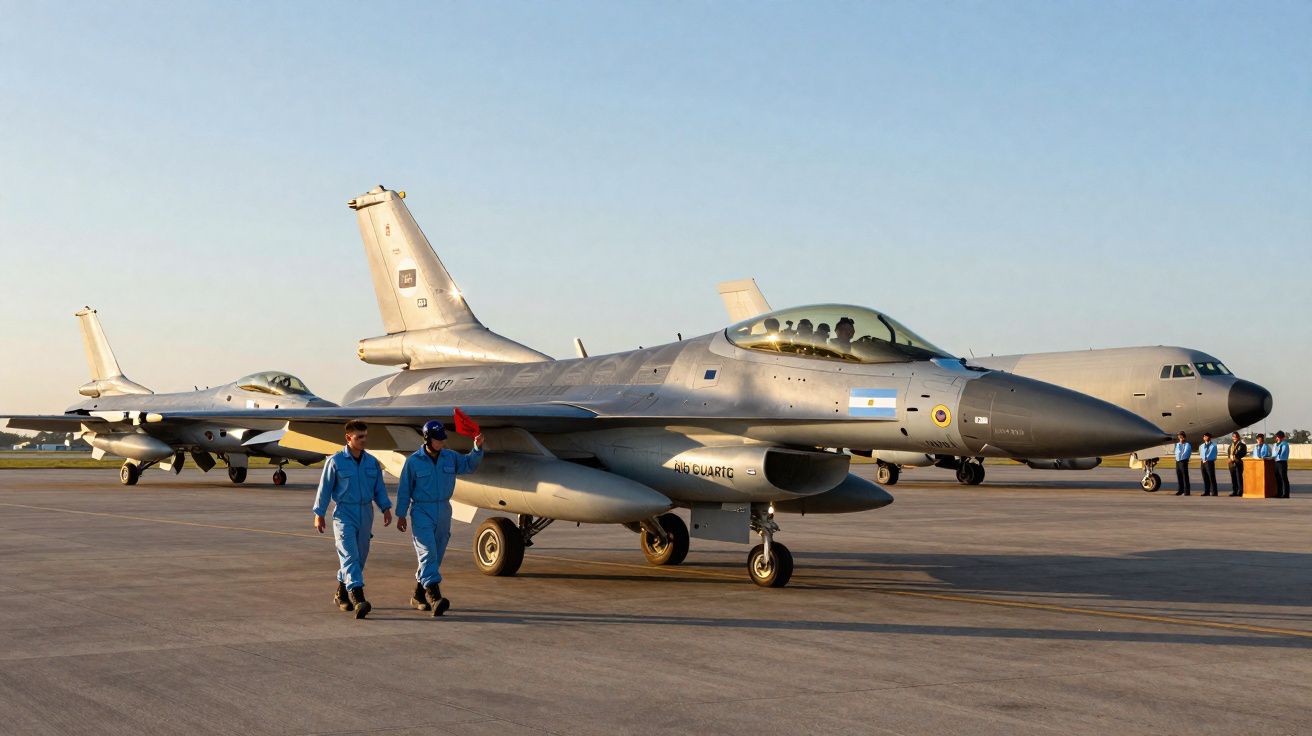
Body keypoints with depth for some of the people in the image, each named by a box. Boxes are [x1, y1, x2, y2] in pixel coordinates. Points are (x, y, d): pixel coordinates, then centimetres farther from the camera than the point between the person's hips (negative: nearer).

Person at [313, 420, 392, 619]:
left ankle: (341, 594, 26)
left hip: (366, 514, 5)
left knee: (360, 556, 9)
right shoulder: (335, 461, -5)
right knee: (349, 556, -15)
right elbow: (324, 489, -1)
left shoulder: (372, 462, 7)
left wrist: (386, 509, -4)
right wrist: (319, 515, 0)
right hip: (344, 514, -5)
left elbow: (379, 488, 10)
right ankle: (357, 598, -26)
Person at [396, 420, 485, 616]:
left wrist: (477, 448, -5)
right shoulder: (414, 461, -7)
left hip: (443, 511, 5)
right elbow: (404, 490, -1)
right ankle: (434, 595, -27)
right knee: (428, 552, -17)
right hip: (422, 511, -5)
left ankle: (419, 595, 21)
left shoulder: (450, 457, 4)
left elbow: (469, 465, 13)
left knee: (436, 555, 8)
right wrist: (401, 515, 0)